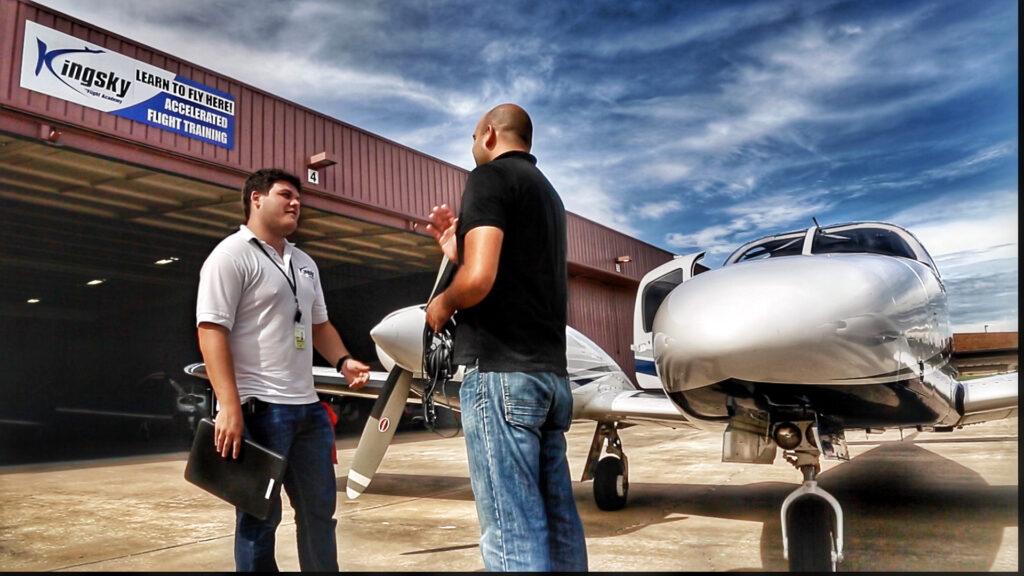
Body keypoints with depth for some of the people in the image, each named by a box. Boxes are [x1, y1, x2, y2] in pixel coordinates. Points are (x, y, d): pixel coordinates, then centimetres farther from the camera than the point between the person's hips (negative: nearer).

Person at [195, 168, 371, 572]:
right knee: (260, 515, 4)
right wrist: (230, 407, -22)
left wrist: (343, 361, 4)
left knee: (320, 508, 15)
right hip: (258, 407, -8)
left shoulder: (304, 263, 18)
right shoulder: (231, 255, -7)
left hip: (307, 407, 8)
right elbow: (211, 331, -15)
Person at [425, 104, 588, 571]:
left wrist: (442, 304, 0)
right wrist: (457, 248, 27)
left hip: (500, 371, -9)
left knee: (512, 530, -6)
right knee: (557, 521, 11)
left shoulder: (490, 176, -4)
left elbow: (480, 278, -18)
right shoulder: (547, 192, 22)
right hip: (550, 373, 9)